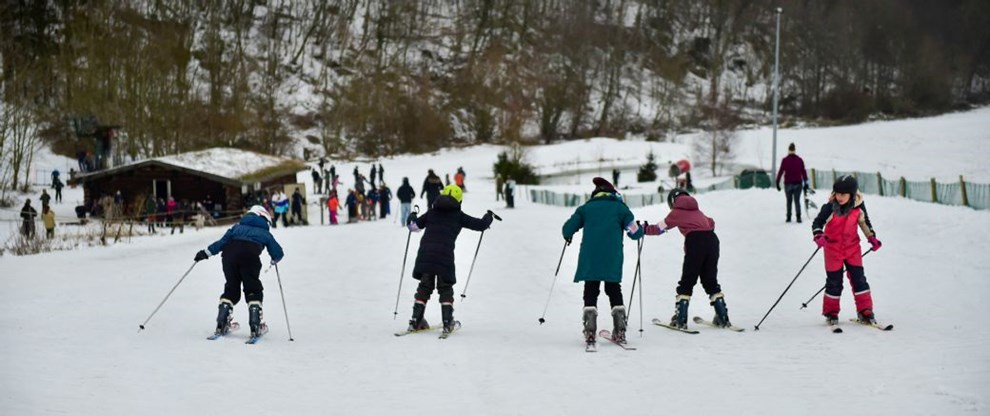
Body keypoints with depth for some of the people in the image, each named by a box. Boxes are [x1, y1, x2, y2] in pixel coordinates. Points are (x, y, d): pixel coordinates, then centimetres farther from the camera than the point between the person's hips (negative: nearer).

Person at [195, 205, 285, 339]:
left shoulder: (238, 227, 34)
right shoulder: (265, 233, 29)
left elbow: (223, 241, 21)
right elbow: (278, 253, 27)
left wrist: (207, 252, 21)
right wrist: (274, 261, 48)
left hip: (230, 253, 3)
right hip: (250, 255, -2)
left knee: (231, 288, 18)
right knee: (253, 290, 10)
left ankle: (221, 323, 11)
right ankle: (256, 325, -3)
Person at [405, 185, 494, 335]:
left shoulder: (431, 213, 14)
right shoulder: (459, 216, 7)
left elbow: (414, 226, 20)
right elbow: (481, 225, 12)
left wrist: (412, 217, 43)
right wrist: (488, 217, 34)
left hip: (425, 254, 3)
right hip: (445, 256, -3)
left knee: (424, 287, 14)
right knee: (445, 289, 11)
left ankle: (415, 321, 8)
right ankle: (447, 323, 3)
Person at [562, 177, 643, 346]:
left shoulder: (585, 208, 14)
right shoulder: (620, 208, 12)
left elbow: (567, 229, 10)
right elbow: (635, 233, 7)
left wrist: (568, 237, 33)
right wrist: (641, 229, 30)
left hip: (589, 259, 0)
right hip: (613, 260, 0)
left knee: (590, 293, 3)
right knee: (614, 291, 12)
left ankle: (590, 332, -11)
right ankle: (620, 332, 4)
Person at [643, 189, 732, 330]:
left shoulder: (677, 212, 12)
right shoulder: (697, 211, 28)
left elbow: (660, 228, 14)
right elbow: (710, 223, 32)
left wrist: (645, 229, 28)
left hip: (695, 241, -5)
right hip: (712, 239, 5)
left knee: (687, 281, 2)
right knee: (711, 281, 15)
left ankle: (680, 319, -2)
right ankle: (723, 318, 9)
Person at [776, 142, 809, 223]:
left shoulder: (785, 160, -5)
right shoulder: (799, 160, 1)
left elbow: (780, 172, -4)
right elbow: (803, 172, 2)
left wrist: (777, 182, 1)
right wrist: (805, 183, 8)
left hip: (788, 183, -1)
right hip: (798, 183, 1)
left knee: (789, 201, 11)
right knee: (797, 200, 4)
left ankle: (788, 217, 10)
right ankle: (798, 216, -10)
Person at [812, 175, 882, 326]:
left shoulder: (858, 207, -7)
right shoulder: (829, 207, -17)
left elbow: (864, 222, 11)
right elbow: (817, 222, -13)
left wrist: (872, 238, 7)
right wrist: (818, 236, -31)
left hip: (852, 247, 2)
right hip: (833, 248, -2)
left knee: (858, 278, 2)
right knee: (834, 281, 3)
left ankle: (865, 311, 10)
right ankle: (831, 312, 17)